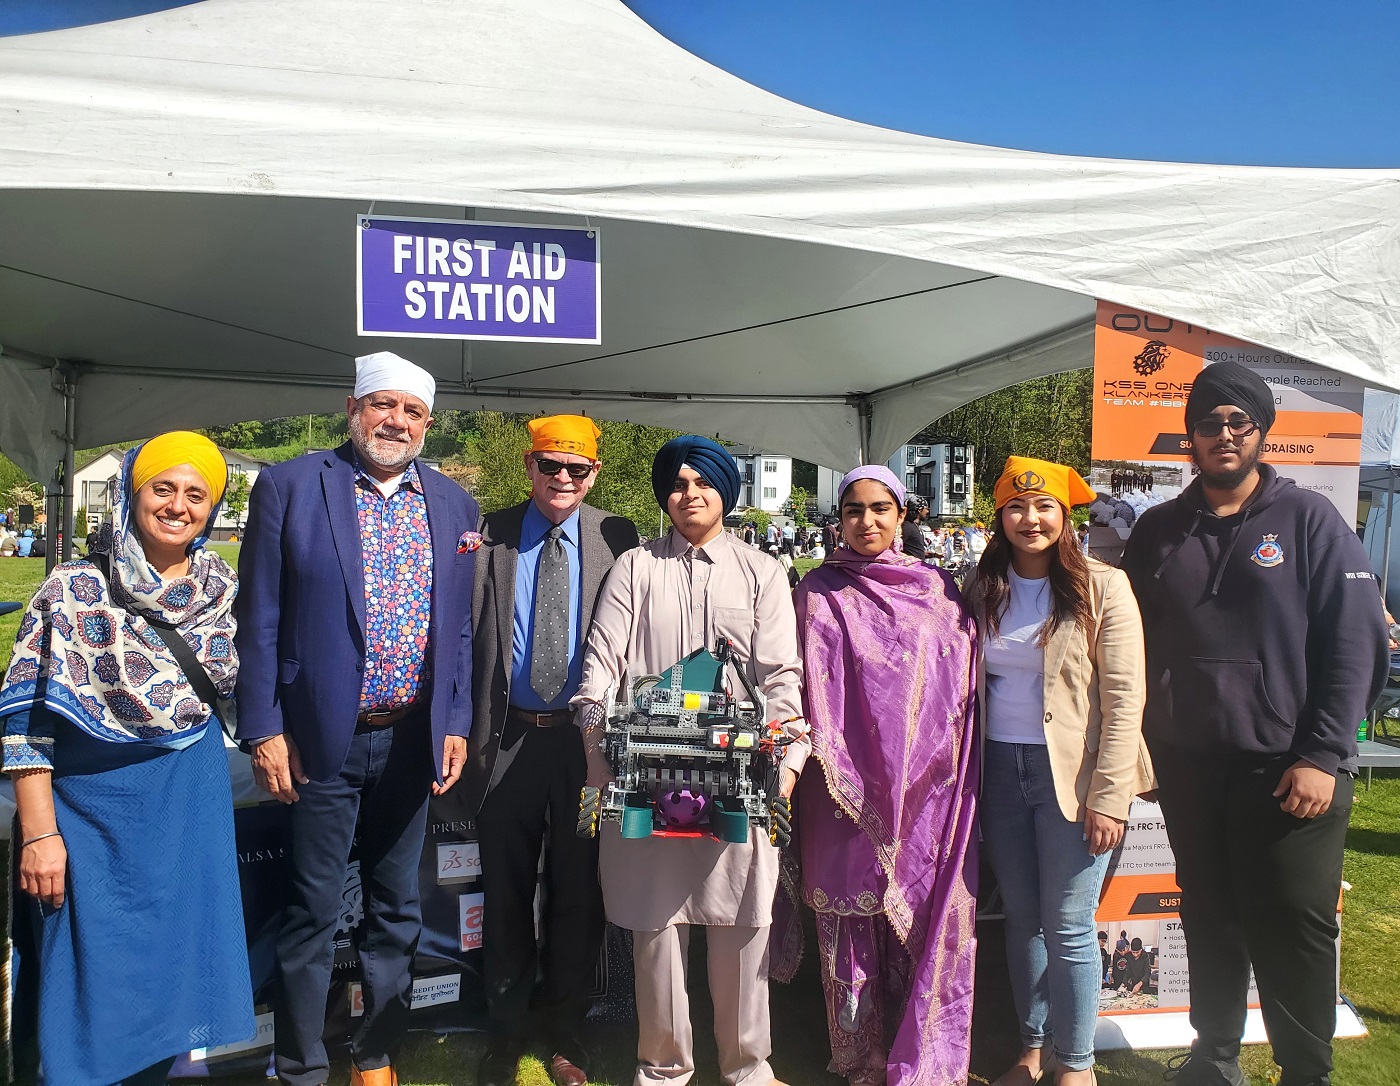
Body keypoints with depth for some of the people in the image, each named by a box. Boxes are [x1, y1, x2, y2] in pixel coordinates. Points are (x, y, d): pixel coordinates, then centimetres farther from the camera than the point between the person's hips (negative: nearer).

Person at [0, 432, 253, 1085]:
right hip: (92, 804, -4)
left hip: (192, 799, 4)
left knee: (174, 966, 14)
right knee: (92, 977, 6)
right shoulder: (74, 590, -10)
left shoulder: (225, 588, 2)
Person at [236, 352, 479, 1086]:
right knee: (312, 915, 7)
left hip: (414, 742, 4)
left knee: (397, 912, 15)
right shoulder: (289, 486, -4)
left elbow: (459, 627, 9)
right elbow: (259, 619, -5)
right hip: (321, 741, -3)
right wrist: (264, 730, -8)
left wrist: (455, 724, 5)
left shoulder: (453, 504, 7)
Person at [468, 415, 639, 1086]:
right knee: (506, 891, 14)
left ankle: (565, 1026, 34)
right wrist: (464, 730, -9)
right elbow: (466, 635, -1)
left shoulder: (616, 540, 0)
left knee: (579, 890, 13)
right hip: (507, 735, 1)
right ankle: (507, 1028, 35)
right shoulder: (488, 536, 1)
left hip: (586, 736, 0)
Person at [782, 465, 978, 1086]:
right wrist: (838, 772, -12)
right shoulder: (820, 592, 3)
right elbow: (815, 689, -2)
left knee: (925, 914, 4)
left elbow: (963, 685, 8)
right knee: (853, 913, 3)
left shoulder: (938, 589, 8)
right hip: (851, 783, -1)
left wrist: (951, 769, 1)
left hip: (926, 786, 2)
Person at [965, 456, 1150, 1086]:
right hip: (1000, 771, 4)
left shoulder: (1102, 588, -6)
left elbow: (1123, 699, -10)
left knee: (1068, 928, 2)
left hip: (1069, 774, -4)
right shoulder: (982, 590, 7)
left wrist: (1109, 797, -14)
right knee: (1020, 918, 14)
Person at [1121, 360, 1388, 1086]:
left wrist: (1323, 755, -13)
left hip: (1288, 771, -3)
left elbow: (1356, 645, -8)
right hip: (1188, 767, 4)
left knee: (1293, 931, 5)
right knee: (1209, 919, 16)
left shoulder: (1308, 519, -3)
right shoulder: (1159, 530, 7)